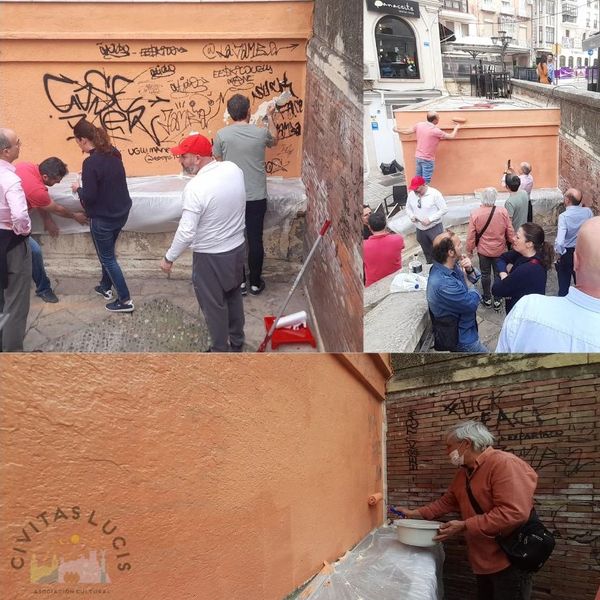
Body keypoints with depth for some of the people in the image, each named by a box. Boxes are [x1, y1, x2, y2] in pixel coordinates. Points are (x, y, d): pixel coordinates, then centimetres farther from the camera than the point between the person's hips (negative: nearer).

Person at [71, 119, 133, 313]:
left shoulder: (91, 162, -24)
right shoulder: (113, 153, 0)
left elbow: (88, 197, -23)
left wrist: (78, 189, -4)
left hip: (102, 218, -8)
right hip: (121, 213, 8)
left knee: (107, 258, 6)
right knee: (107, 252, 25)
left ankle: (125, 300, 9)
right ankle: (106, 287, 41)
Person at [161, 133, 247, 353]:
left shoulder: (196, 188, -27)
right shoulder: (234, 169, -6)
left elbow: (186, 232, -25)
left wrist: (169, 258, -13)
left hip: (211, 257, -7)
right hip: (237, 247, 7)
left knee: (214, 304, 12)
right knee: (233, 295, 25)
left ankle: (220, 351, 28)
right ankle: (237, 342, 41)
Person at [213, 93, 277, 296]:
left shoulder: (222, 135, -8)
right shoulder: (261, 133, -6)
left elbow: (218, 162, 4)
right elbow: (274, 141, 17)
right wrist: (270, 117, 28)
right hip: (257, 197, 0)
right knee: (255, 240, 9)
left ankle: (239, 282, 19)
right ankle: (255, 283, 18)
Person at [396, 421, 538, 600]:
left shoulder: (504, 464, -22)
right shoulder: (463, 472, 10)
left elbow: (514, 513, -31)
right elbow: (446, 502, 18)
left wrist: (465, 526, -28)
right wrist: (415, 513, 8)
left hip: (508, 561, -9)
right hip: (483, 561, 9)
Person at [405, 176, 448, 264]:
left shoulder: (434, 194, -17)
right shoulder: (411, 194, -1)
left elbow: (444, 209, -16)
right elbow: (408, 208, 13)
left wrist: (430, 219, -23)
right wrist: (411, 216, -11)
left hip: (434, 228, -5)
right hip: (420, 229, 5)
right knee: (427, 251, 20)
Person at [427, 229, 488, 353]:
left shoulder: (448, 265, -8)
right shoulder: (443, 283, -37)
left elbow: (475, 277, 5)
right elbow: (473, 303, -26)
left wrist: (470, 269, -18)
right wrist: (465, 278, -11)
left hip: (458, 329, 9)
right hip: (460, 337, -9)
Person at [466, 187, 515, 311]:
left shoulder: (475, 214, -18)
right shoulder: (503, 211, -17)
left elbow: (471, 235, -12)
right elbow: (510, 231, -8)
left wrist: (469, 249, 4)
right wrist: (512, 243, 10)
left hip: (483, 250, 0)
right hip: (499, 250, 1)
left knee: (485, 274, 17)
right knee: (499, 274, 16)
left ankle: (487, 299, 29)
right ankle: (497, 301, 25)